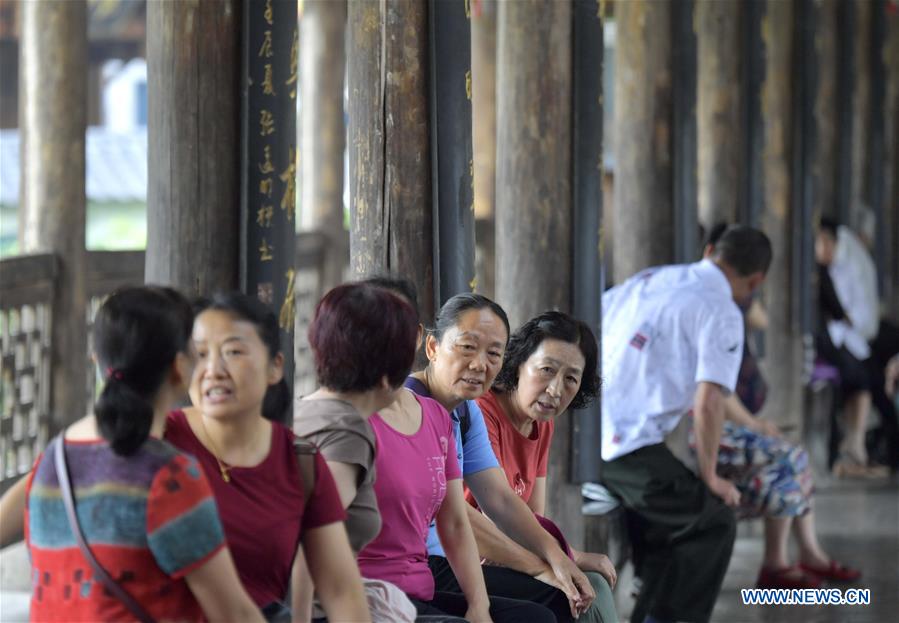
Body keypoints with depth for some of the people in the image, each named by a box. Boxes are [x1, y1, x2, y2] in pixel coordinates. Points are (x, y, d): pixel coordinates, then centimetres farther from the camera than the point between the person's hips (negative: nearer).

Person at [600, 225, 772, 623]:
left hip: (581, 438, 8)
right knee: (714, 523, 7)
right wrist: (710, 478, -2)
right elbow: (708, 403, -14)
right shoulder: (722, 313, -7)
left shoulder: (649, 278, 15)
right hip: (631, 449, -8)